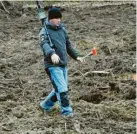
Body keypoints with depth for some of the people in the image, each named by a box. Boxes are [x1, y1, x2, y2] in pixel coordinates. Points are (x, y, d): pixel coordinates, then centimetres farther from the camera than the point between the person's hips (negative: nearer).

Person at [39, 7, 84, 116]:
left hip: (63, 65, 7)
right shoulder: (45, 32, -9)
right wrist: (52, 53, -48)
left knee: (59, 89, 13)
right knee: (62, 90, -12)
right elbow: (44, 44, -29)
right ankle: (66, 110, -1)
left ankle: (46, 105, 31)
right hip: (53, 65, -7)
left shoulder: (62, 29, 11)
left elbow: (68, 45, 23)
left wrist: (76, 56, 15)